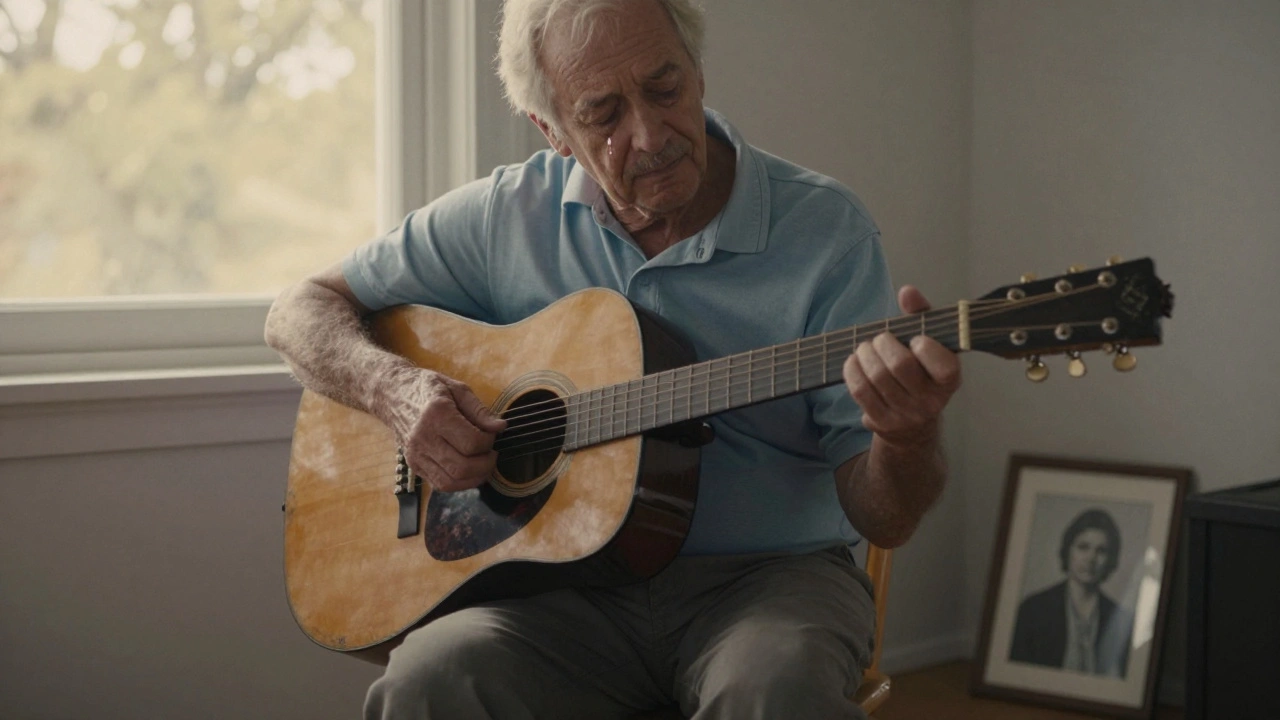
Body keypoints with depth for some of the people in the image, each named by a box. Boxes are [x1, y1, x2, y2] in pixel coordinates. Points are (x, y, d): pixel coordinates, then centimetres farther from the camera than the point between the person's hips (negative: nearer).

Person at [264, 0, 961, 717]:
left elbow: (882, 520, -7)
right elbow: (302, 309, 10)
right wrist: (395, 387, -11)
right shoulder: (508, 215, 2)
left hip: (765, 572, -1)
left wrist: (909, 439, -31)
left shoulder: (825, 228, -5)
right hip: (567, 578, 2)